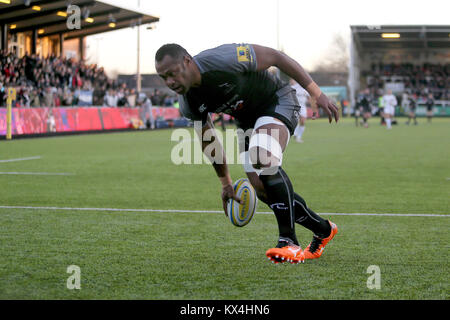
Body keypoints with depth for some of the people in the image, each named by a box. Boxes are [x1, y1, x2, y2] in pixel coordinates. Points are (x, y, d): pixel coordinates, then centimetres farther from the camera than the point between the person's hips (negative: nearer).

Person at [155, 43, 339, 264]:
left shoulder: (224, 59, -32)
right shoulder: (188, 105, -13)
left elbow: (276, 57, -22)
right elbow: (208, 142, 5)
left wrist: (317, 94, -19)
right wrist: (226, 183, 12)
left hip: (277, 102, -7)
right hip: (246, 120, 7)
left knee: (263, 159, -34)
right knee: (262, 190, -1)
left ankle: (288, 241, -28)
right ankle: (323, 229, 21)